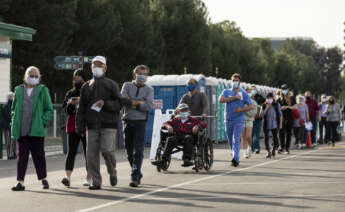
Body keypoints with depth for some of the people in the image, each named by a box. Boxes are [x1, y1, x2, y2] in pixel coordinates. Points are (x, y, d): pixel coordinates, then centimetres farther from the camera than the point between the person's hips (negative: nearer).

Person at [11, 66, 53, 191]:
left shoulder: (42, 91, 4)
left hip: (36, 130, -2)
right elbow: (14, 109, 15)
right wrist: (15, 124, 4)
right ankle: (21, 182, 5)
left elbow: (49, 110, 5)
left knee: (38, 155, 4)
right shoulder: (19, 90, 9)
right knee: (21, 156, 2)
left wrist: (43, 122, -7)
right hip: (21, 130, 2)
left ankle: (43, 178, 18)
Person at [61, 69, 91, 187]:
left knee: (88, 152, 4)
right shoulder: (70, 93, 14)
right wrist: (70, 103, -10)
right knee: (71, 152, -9)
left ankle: (89, 178, 13)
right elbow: (64, 109, 10)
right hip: (73, 125, 2)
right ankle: (67, 176, -19)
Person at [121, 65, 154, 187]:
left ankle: (135, 178, -17)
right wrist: (140, 102, -14)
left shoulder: (149, 90, 7)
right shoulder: (127, 85, 10)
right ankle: (138, 174, 24)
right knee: (129, 152, 8)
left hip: (140, 123, -2)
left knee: (138, 151, -13)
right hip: (128, 122, 2)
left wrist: (132, 102, -9)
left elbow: (149, 106, -8)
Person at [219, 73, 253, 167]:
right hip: (228, 120, 3)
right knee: (230, 141, 9)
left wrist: (241, 109, -14)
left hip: (238, 120, -3)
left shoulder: (244, 94, 4)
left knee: (236, 139, -16)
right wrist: (234, 97, -13)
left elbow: (250, 106, 3)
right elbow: (221, 100, -11)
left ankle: (235, 158, -24)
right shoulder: (226, 91, 8)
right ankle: (234, 157, 21)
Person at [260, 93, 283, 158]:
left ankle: (274, 150, 27)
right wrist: (266, 108, -14)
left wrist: (280, 123, 3)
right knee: (266, 138, -5)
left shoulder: (277, 104, 1)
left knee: (275, 138, 3)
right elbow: (261, 115, -7)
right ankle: (268, 152, 2)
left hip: (274, 125, 0)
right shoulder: (264, 106, -1)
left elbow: (280, 114, 7)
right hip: (267, 125, 0)